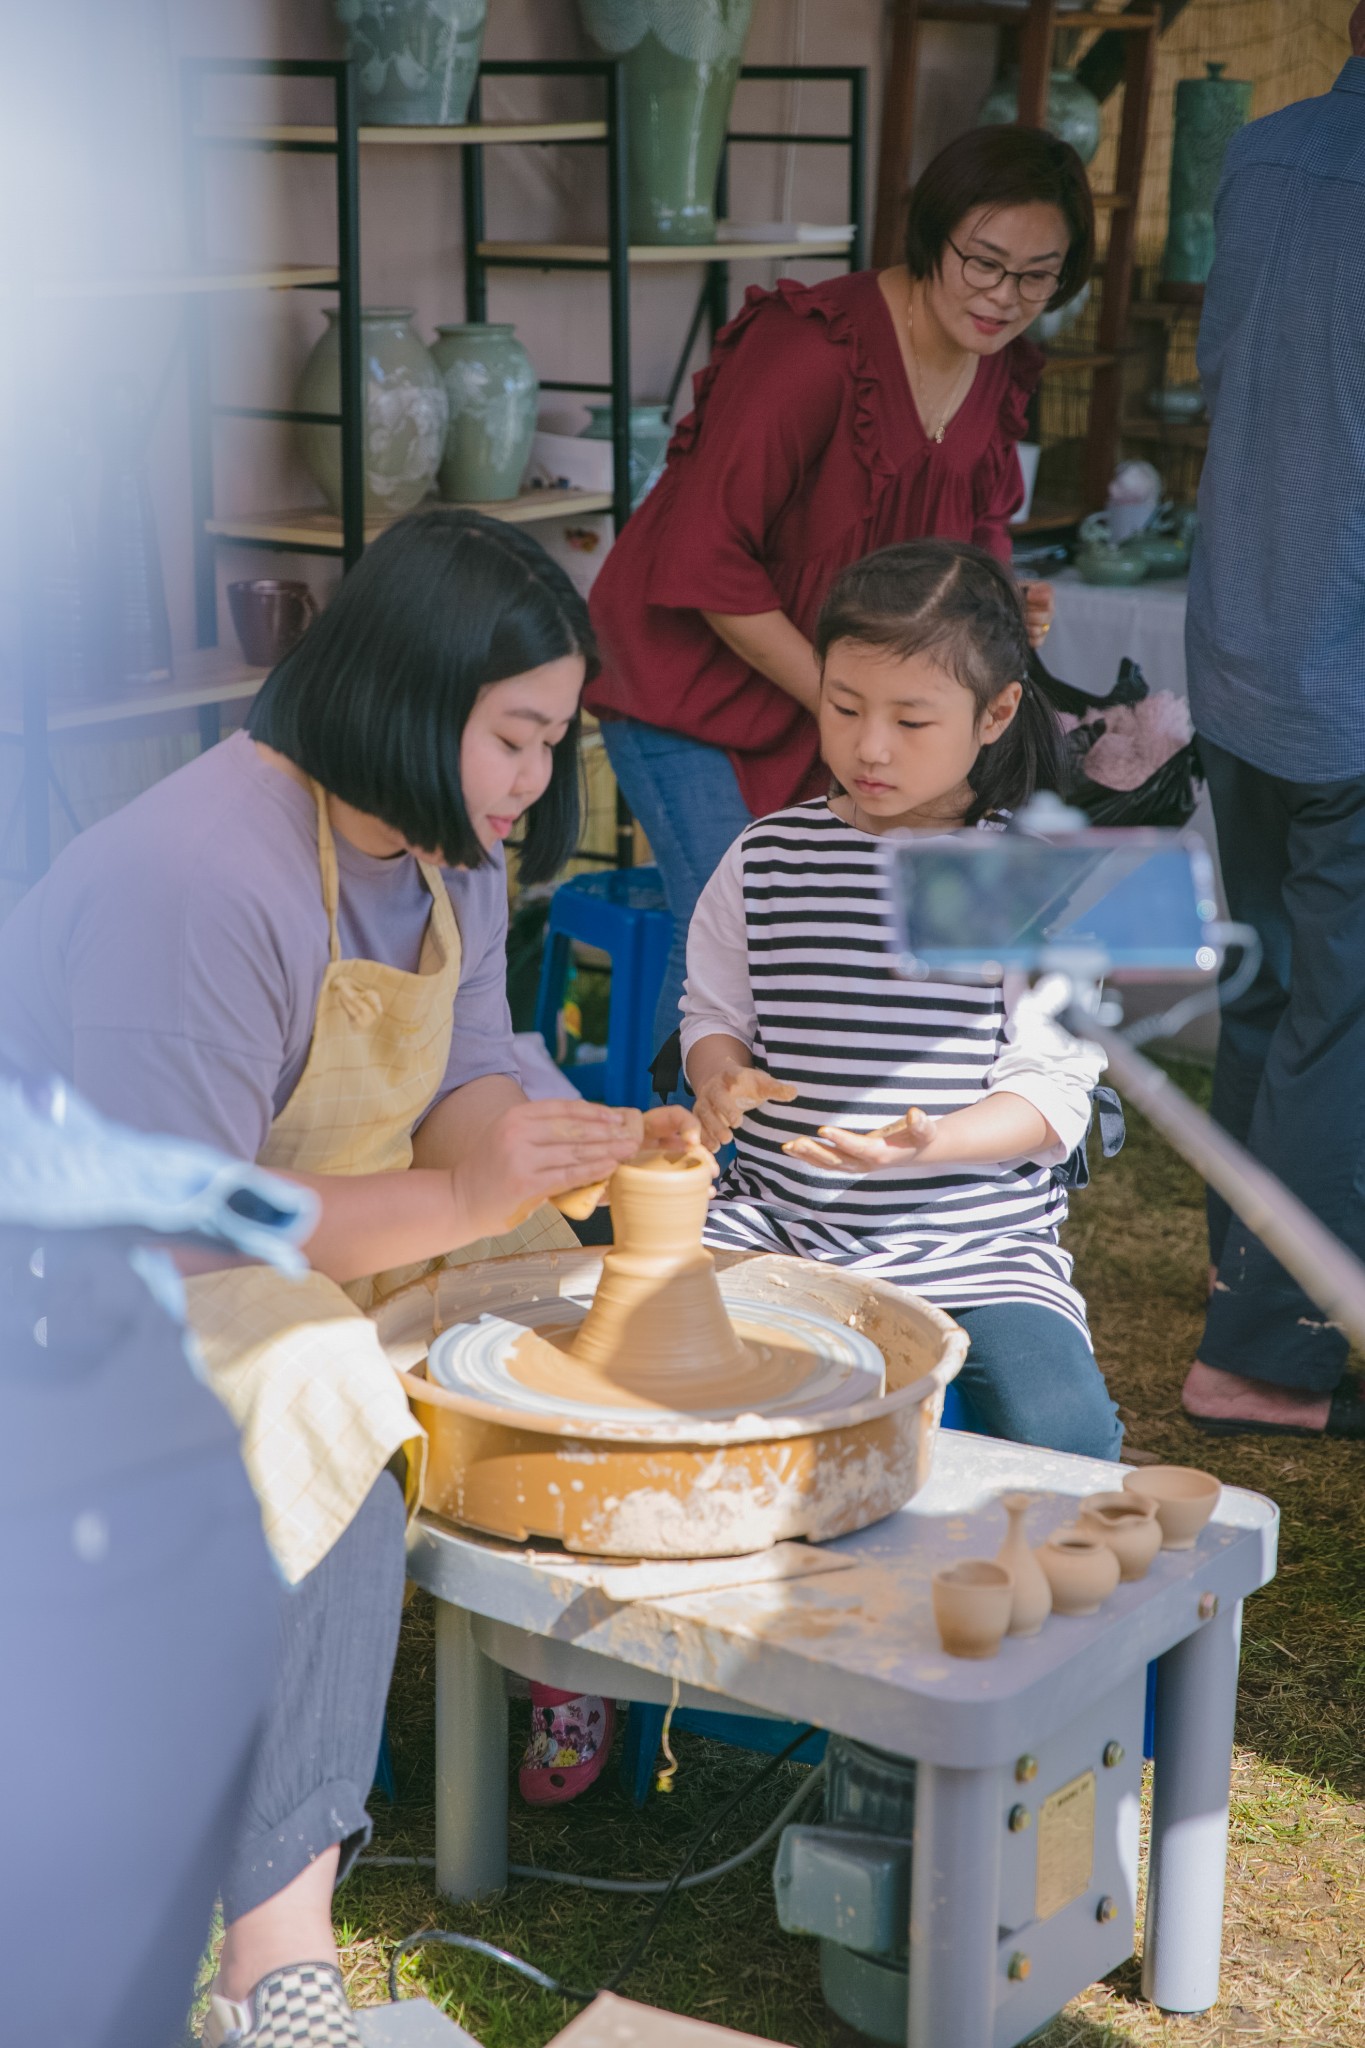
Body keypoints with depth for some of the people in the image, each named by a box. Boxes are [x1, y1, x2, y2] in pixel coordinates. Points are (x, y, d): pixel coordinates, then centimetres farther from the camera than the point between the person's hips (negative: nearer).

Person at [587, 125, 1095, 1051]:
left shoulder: (1002, 370, -1)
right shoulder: (816, 346, -26)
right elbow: (707, 562, -24)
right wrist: (839, 705, -22)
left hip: (839, 678, 7)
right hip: (693, 667, -7)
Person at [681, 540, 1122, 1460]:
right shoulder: (766, 859, 6)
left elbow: (1053, 1089, -5)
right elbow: (716, 1013, 16)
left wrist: (922, 1143, -23)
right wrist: (721, 1079, -8)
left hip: (974, 1235, -2)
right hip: (777, 1216, 3)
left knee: (1062, 1432, -26)